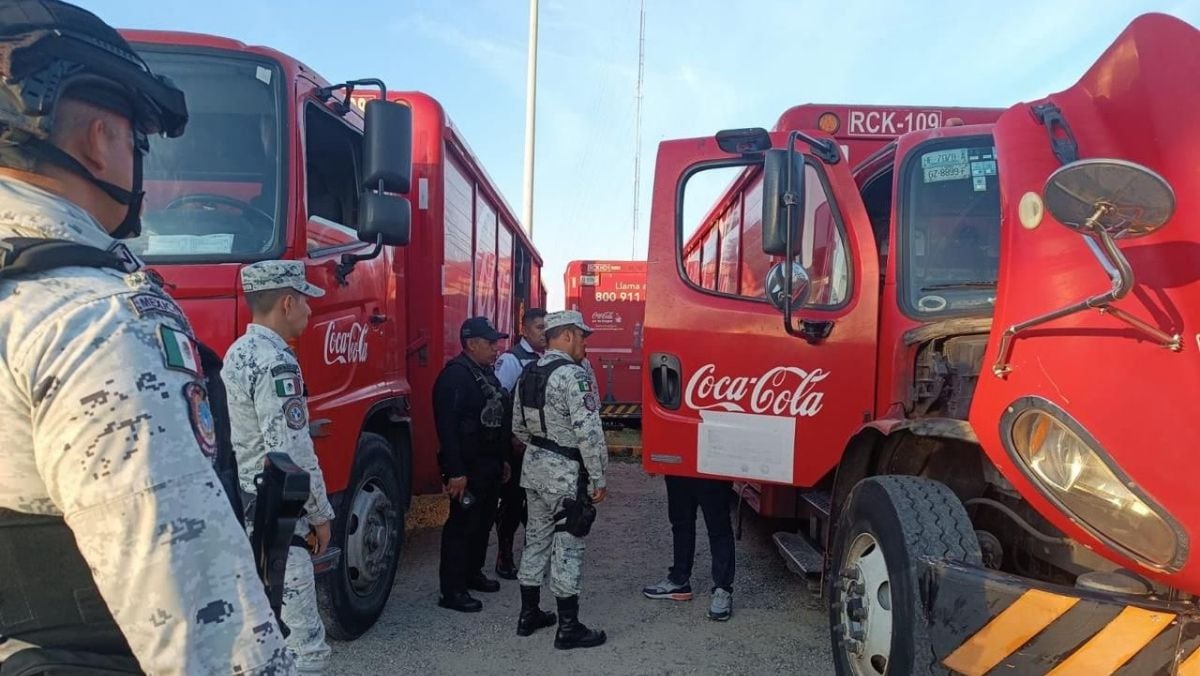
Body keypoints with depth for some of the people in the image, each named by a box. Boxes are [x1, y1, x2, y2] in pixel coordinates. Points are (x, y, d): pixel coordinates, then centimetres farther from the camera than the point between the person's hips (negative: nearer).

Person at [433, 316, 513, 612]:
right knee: (462, 525, -3)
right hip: (468, 467, -10)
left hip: (489, 465, 10)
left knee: (483, 521, 18)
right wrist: (455, 472, -26)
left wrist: (502, 460, 21)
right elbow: (447, 427, -23)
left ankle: (473, 573, 33)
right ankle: (452, 591, 5)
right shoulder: (455, 374, -16)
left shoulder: (486, 373, 14)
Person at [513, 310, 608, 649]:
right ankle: (569, 628, 10)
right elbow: (589, 433, -22)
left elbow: (518, 425, 16)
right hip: (565, 473, -8)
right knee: (567, 546, 0)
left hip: (534, 467, 8)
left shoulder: (528, 374, 8)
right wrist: (598, 479, -15)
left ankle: (529, 615, 28)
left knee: (536, 538, 17)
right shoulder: (573, 375, -19)